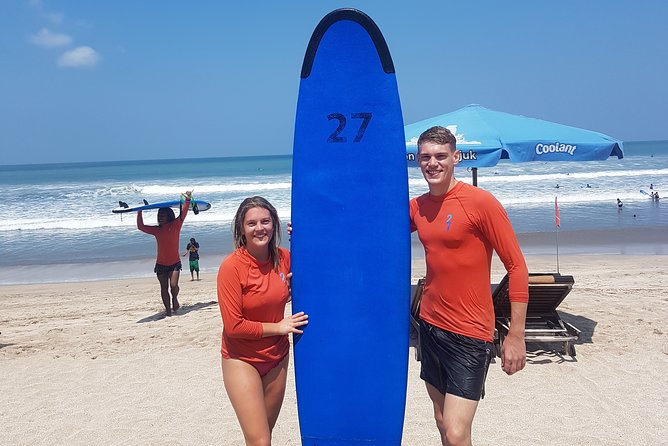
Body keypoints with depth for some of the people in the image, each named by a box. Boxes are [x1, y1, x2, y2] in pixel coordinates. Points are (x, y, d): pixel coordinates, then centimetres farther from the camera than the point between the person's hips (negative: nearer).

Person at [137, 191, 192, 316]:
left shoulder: (175, 225, -5)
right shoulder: (156, 230, 2)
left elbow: (183, 213, -13)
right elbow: (140, 227, 4)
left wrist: (187, 200, -22)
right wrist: (139, 212, 0)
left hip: (175, 263, -3)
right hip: (161, 264, 3)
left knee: (173, 284, -15)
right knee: (164, 288, 5)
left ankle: (175, 299, 16)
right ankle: (168, 309, 16)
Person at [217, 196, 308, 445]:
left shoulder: (284, 257, -7)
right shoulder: (231, 267, -20)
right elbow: (233, 326, -19)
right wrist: (279, 327, -14)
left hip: (277, 357, 5)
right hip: (242, 360, -5)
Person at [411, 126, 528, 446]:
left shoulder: (481, 202, -12)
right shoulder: (416, 207, 5)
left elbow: (517, 266, -11)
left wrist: (516, 336, -14)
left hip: (469, 335, -6)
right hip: (430, 325, 6)